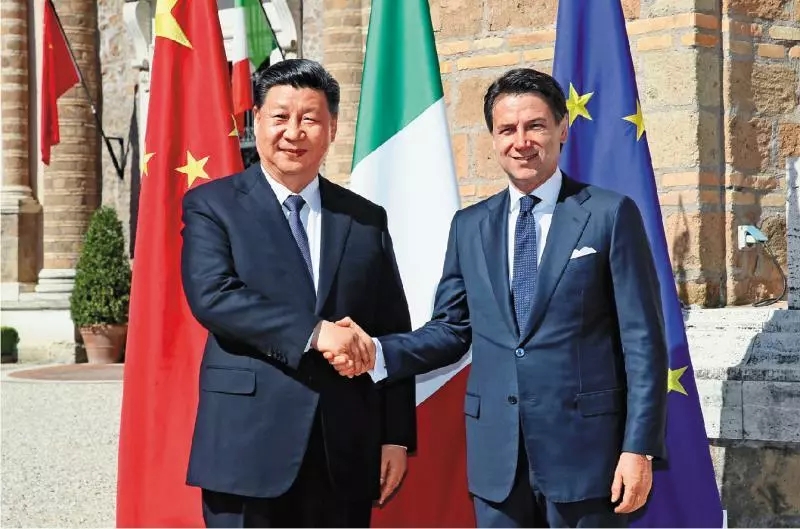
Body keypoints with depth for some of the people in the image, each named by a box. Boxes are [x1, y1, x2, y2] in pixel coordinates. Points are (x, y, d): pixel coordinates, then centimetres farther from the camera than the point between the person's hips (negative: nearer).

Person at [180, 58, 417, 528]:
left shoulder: (366, 220, 12)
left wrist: (397, 437, 5)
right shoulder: (212, 205, 3)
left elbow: (394, 335, 11)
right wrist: (311, 332, -22)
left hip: (345, 455, 3)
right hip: (249, 450, -3)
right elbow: (211, 295, -13)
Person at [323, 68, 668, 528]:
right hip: (497, 455, 4)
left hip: (584, 449, -4)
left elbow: (643, 340, -4)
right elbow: (451, 330, 13)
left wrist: (640, 448, -10)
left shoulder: (610, 214, -2)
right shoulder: (470, 226, 11)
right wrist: (378, 352, -6)